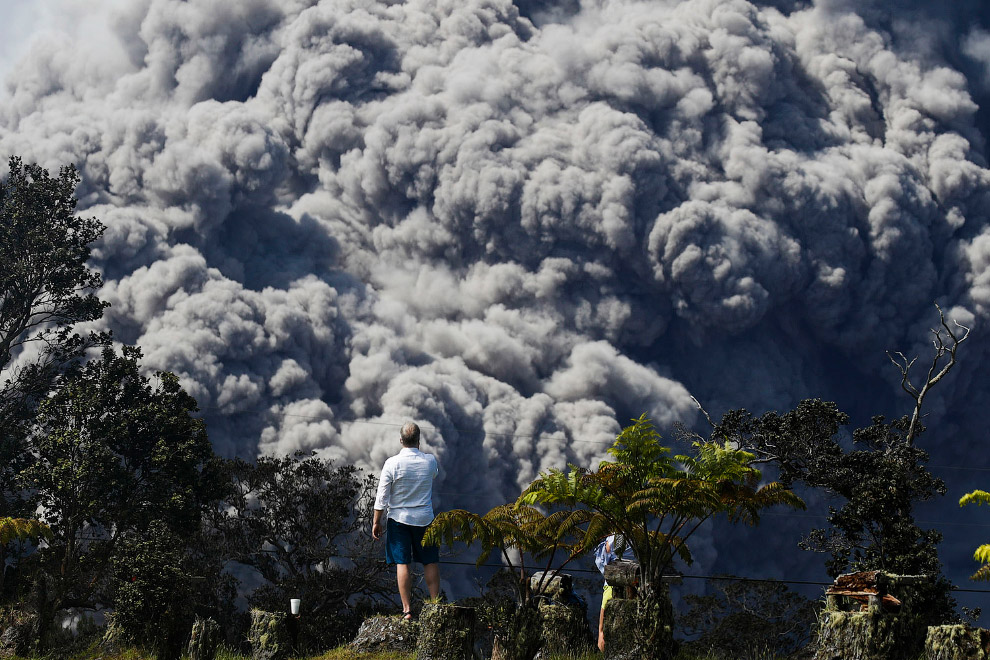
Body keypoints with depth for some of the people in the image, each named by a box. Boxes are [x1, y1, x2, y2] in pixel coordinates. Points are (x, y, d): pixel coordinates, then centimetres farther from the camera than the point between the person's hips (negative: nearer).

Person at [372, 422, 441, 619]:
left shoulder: (392, 464, -12)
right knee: (430, 562, 9)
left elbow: (382, 497, -9)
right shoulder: (430, 461, -5)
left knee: (402, 563, 1)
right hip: (425, 518, 2)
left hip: (399, 518, -2)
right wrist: (418, 450, 26)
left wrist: (376, 522, 1)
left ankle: (407, 609, -2)